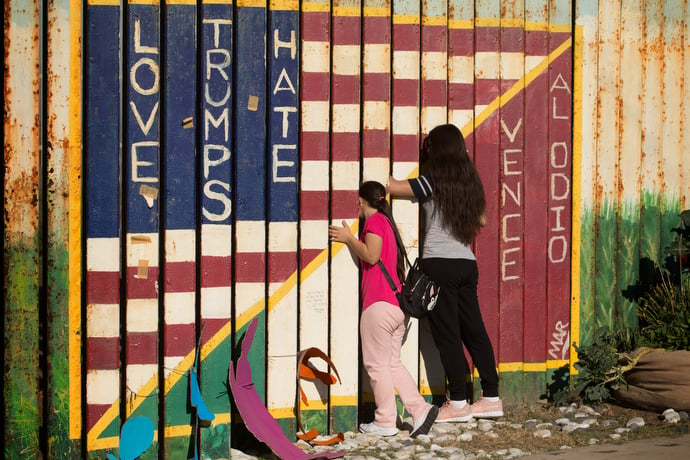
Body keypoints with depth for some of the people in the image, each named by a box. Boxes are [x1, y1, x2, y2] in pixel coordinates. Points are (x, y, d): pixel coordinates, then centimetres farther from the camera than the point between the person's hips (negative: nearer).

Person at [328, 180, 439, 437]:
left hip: (380, 305, -9)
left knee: (377, 363, -3)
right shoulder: (387, 222, 24)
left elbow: (371, 255, -16)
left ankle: (385, 422, 0)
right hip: (398, 305, 9)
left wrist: (348, 238, -6)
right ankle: (421, 409, 1)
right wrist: (348, 240, 21)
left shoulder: (375, 220, -3)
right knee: (392, 363, 12)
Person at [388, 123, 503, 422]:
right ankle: (492, 397, 13)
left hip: (439, 263, -6)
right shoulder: (470, 181, 11)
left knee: (447, 333, -2)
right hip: (467, 263, 6)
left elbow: (392, 187, -12)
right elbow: (482, 220, 23)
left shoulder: (433, 181, -7)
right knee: (474, 329, 10)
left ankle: (458, 403, 0)